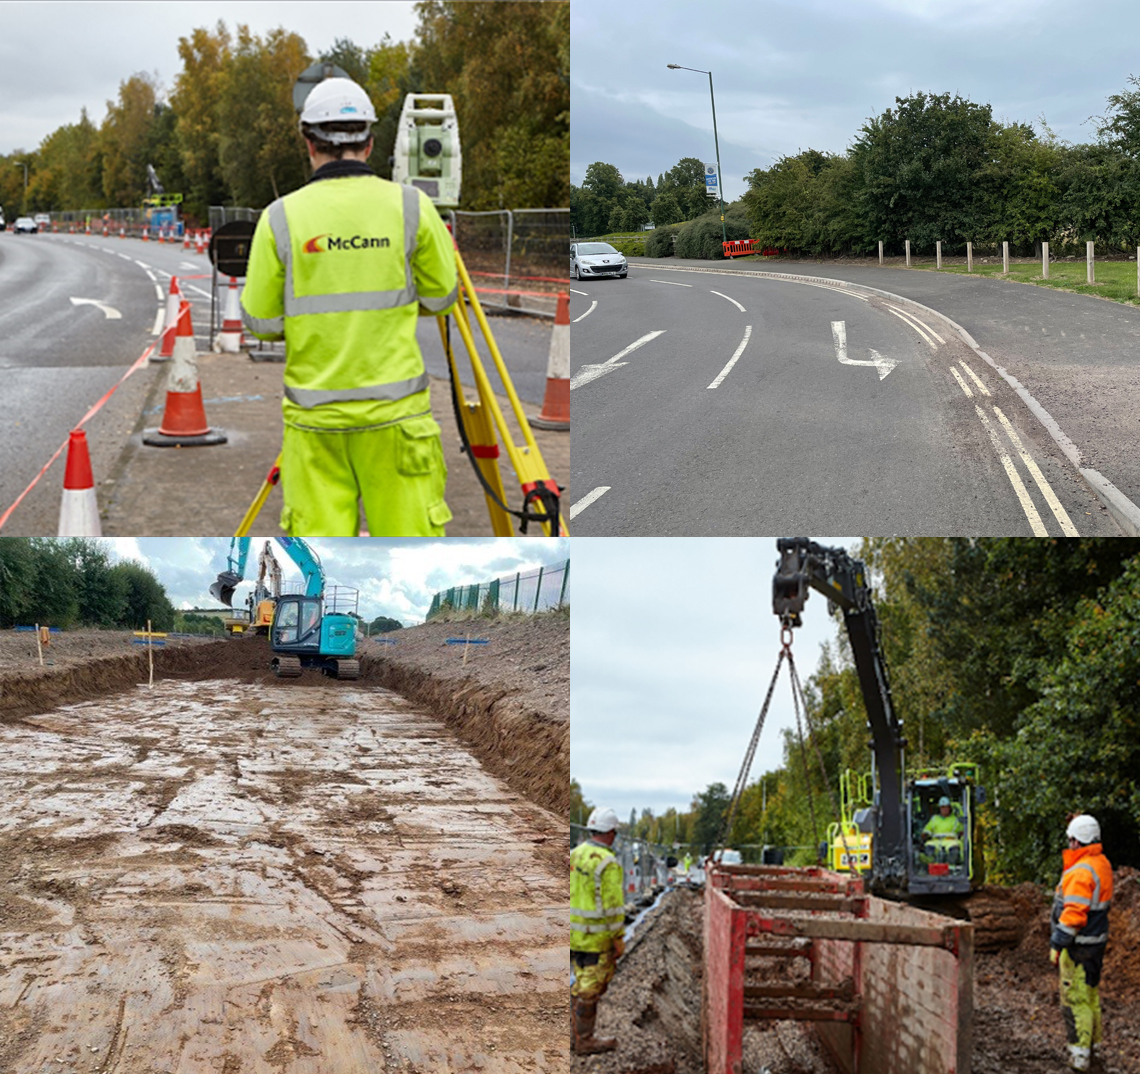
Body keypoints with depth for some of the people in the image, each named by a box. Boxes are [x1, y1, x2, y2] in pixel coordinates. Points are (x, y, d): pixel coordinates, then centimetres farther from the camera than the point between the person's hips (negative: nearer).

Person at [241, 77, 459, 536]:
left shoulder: (281, 217, -5)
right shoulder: (412, 207, -5)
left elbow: (261, 322, 0)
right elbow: (439, 296, 8)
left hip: (314, 411, 1)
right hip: (392, 409, 0)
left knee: (319, 533, 7)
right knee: (406, 531, 5)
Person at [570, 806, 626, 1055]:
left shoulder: (573, 855, 6)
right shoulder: (608, 863, -18)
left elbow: (566, 895, 11)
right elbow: (612, 905, -18)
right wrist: (619, 939, -11)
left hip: (573, 932, 7)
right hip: (596, 936, -7)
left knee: (584, 981, 20)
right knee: (589, 988, 3)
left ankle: (575, 1028, 21)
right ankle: (584, 1041, 11)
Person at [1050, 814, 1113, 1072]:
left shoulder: (1082, 872, -23)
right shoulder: (1102, 864, 8)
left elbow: (1073, 914, -25)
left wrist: (1056, 944, -19)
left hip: (1080, 945, -10)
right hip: (1097, 941, 10)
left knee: (1075, 998, -4)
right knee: (1090, 992, 21)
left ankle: (1079, 1053, -2)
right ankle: (1091, 1042, 32)